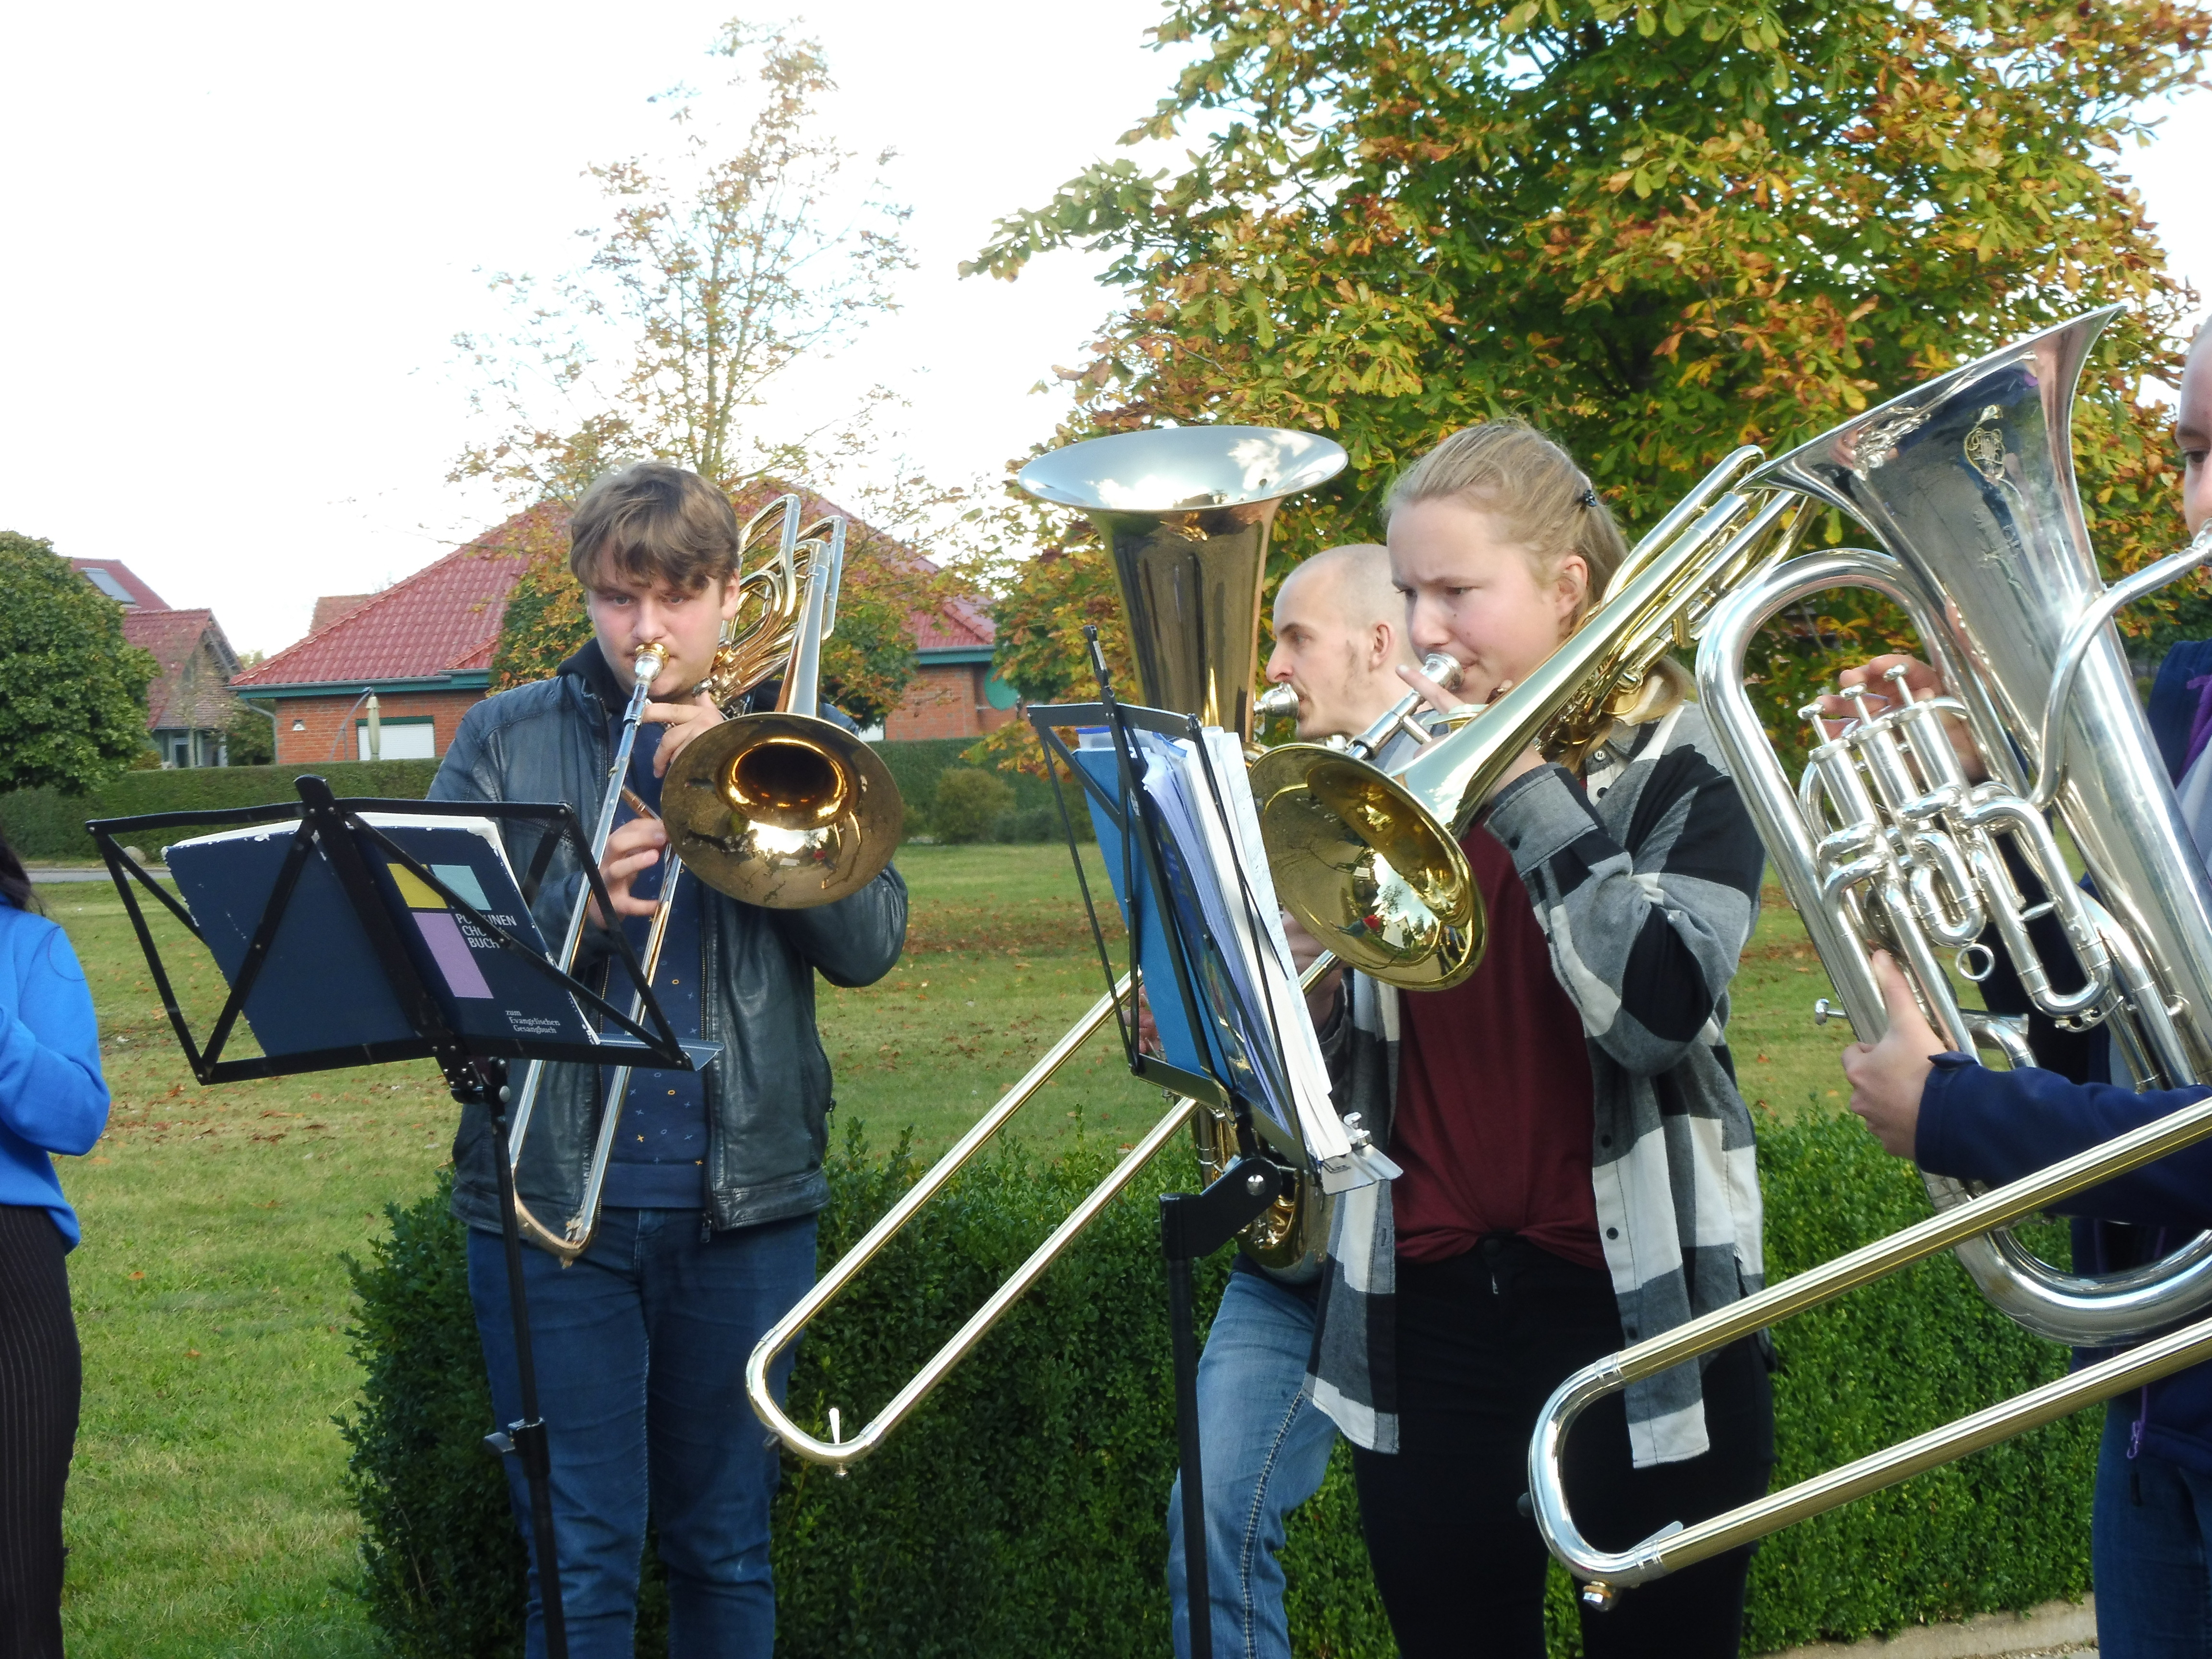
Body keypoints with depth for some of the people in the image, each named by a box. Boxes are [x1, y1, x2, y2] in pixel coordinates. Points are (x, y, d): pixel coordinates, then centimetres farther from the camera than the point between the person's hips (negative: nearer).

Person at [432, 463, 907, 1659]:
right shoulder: (507, 739, 5)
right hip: (552, 1193, -1)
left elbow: (869, 946, -5)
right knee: (581, 1560, 0)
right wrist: (576, 907, -20)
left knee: (726, 1551, 11)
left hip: (743, 1200, 1)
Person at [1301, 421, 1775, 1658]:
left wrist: (1523, 787, -18)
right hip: (1425, 1308, 4)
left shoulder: (1684, 764, -3)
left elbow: (1652, 1011, -21)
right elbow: (1319, 1049, 6)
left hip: (1635, 1303, -4)